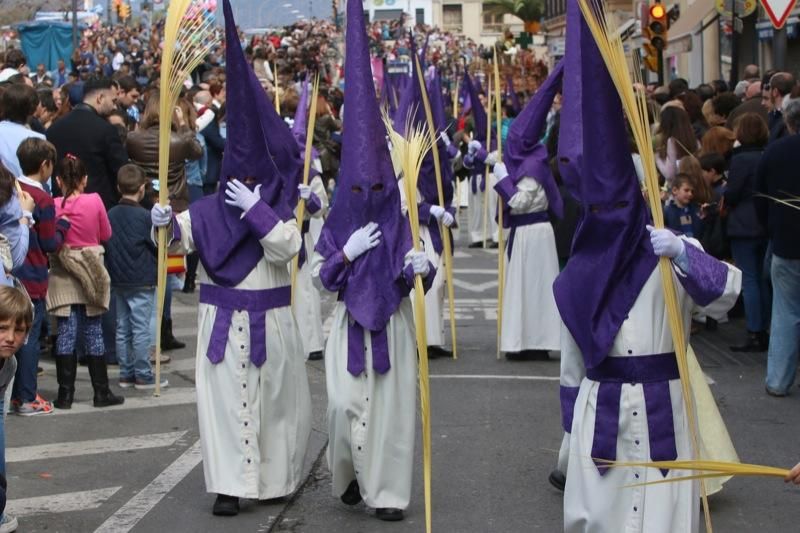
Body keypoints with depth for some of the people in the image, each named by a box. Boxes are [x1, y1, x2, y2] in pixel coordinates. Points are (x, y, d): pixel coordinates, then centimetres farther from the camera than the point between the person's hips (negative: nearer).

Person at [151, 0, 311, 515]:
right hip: (222, 316, 1)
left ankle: (276, 475, 27)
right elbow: (183, 236, -8)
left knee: (276, 398, 10)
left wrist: (256, 208, -27)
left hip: (269, 318, -1)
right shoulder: (211, 208, 1)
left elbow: (287, 247, -21)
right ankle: (232, 483, 1)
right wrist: (166, 223, -28)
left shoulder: (282, 210, -4)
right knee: (225, 398, -2)